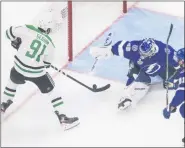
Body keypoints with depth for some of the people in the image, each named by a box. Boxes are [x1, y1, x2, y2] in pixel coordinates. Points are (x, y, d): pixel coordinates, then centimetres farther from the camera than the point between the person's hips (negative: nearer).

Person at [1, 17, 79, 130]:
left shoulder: (28, 29, -5)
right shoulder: (50, 44, 3)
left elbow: (10, 32, 0)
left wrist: (16, 41, 17)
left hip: (19, 67, 2)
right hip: (36, 72, -2)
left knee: (13, 82, 33)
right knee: (51, 91, 10)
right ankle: (63, 119, 9)